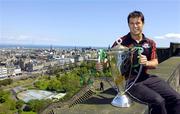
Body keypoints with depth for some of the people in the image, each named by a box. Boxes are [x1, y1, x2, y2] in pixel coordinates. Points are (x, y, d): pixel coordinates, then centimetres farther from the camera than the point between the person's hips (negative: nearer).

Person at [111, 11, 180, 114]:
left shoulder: (150, 43, 11)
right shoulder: (121, 42, -4)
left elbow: (155, 63, 10)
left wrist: (146, 63, -13)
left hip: (146, 77, 6)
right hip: (129, 80, -5)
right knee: (158, 101, -25)